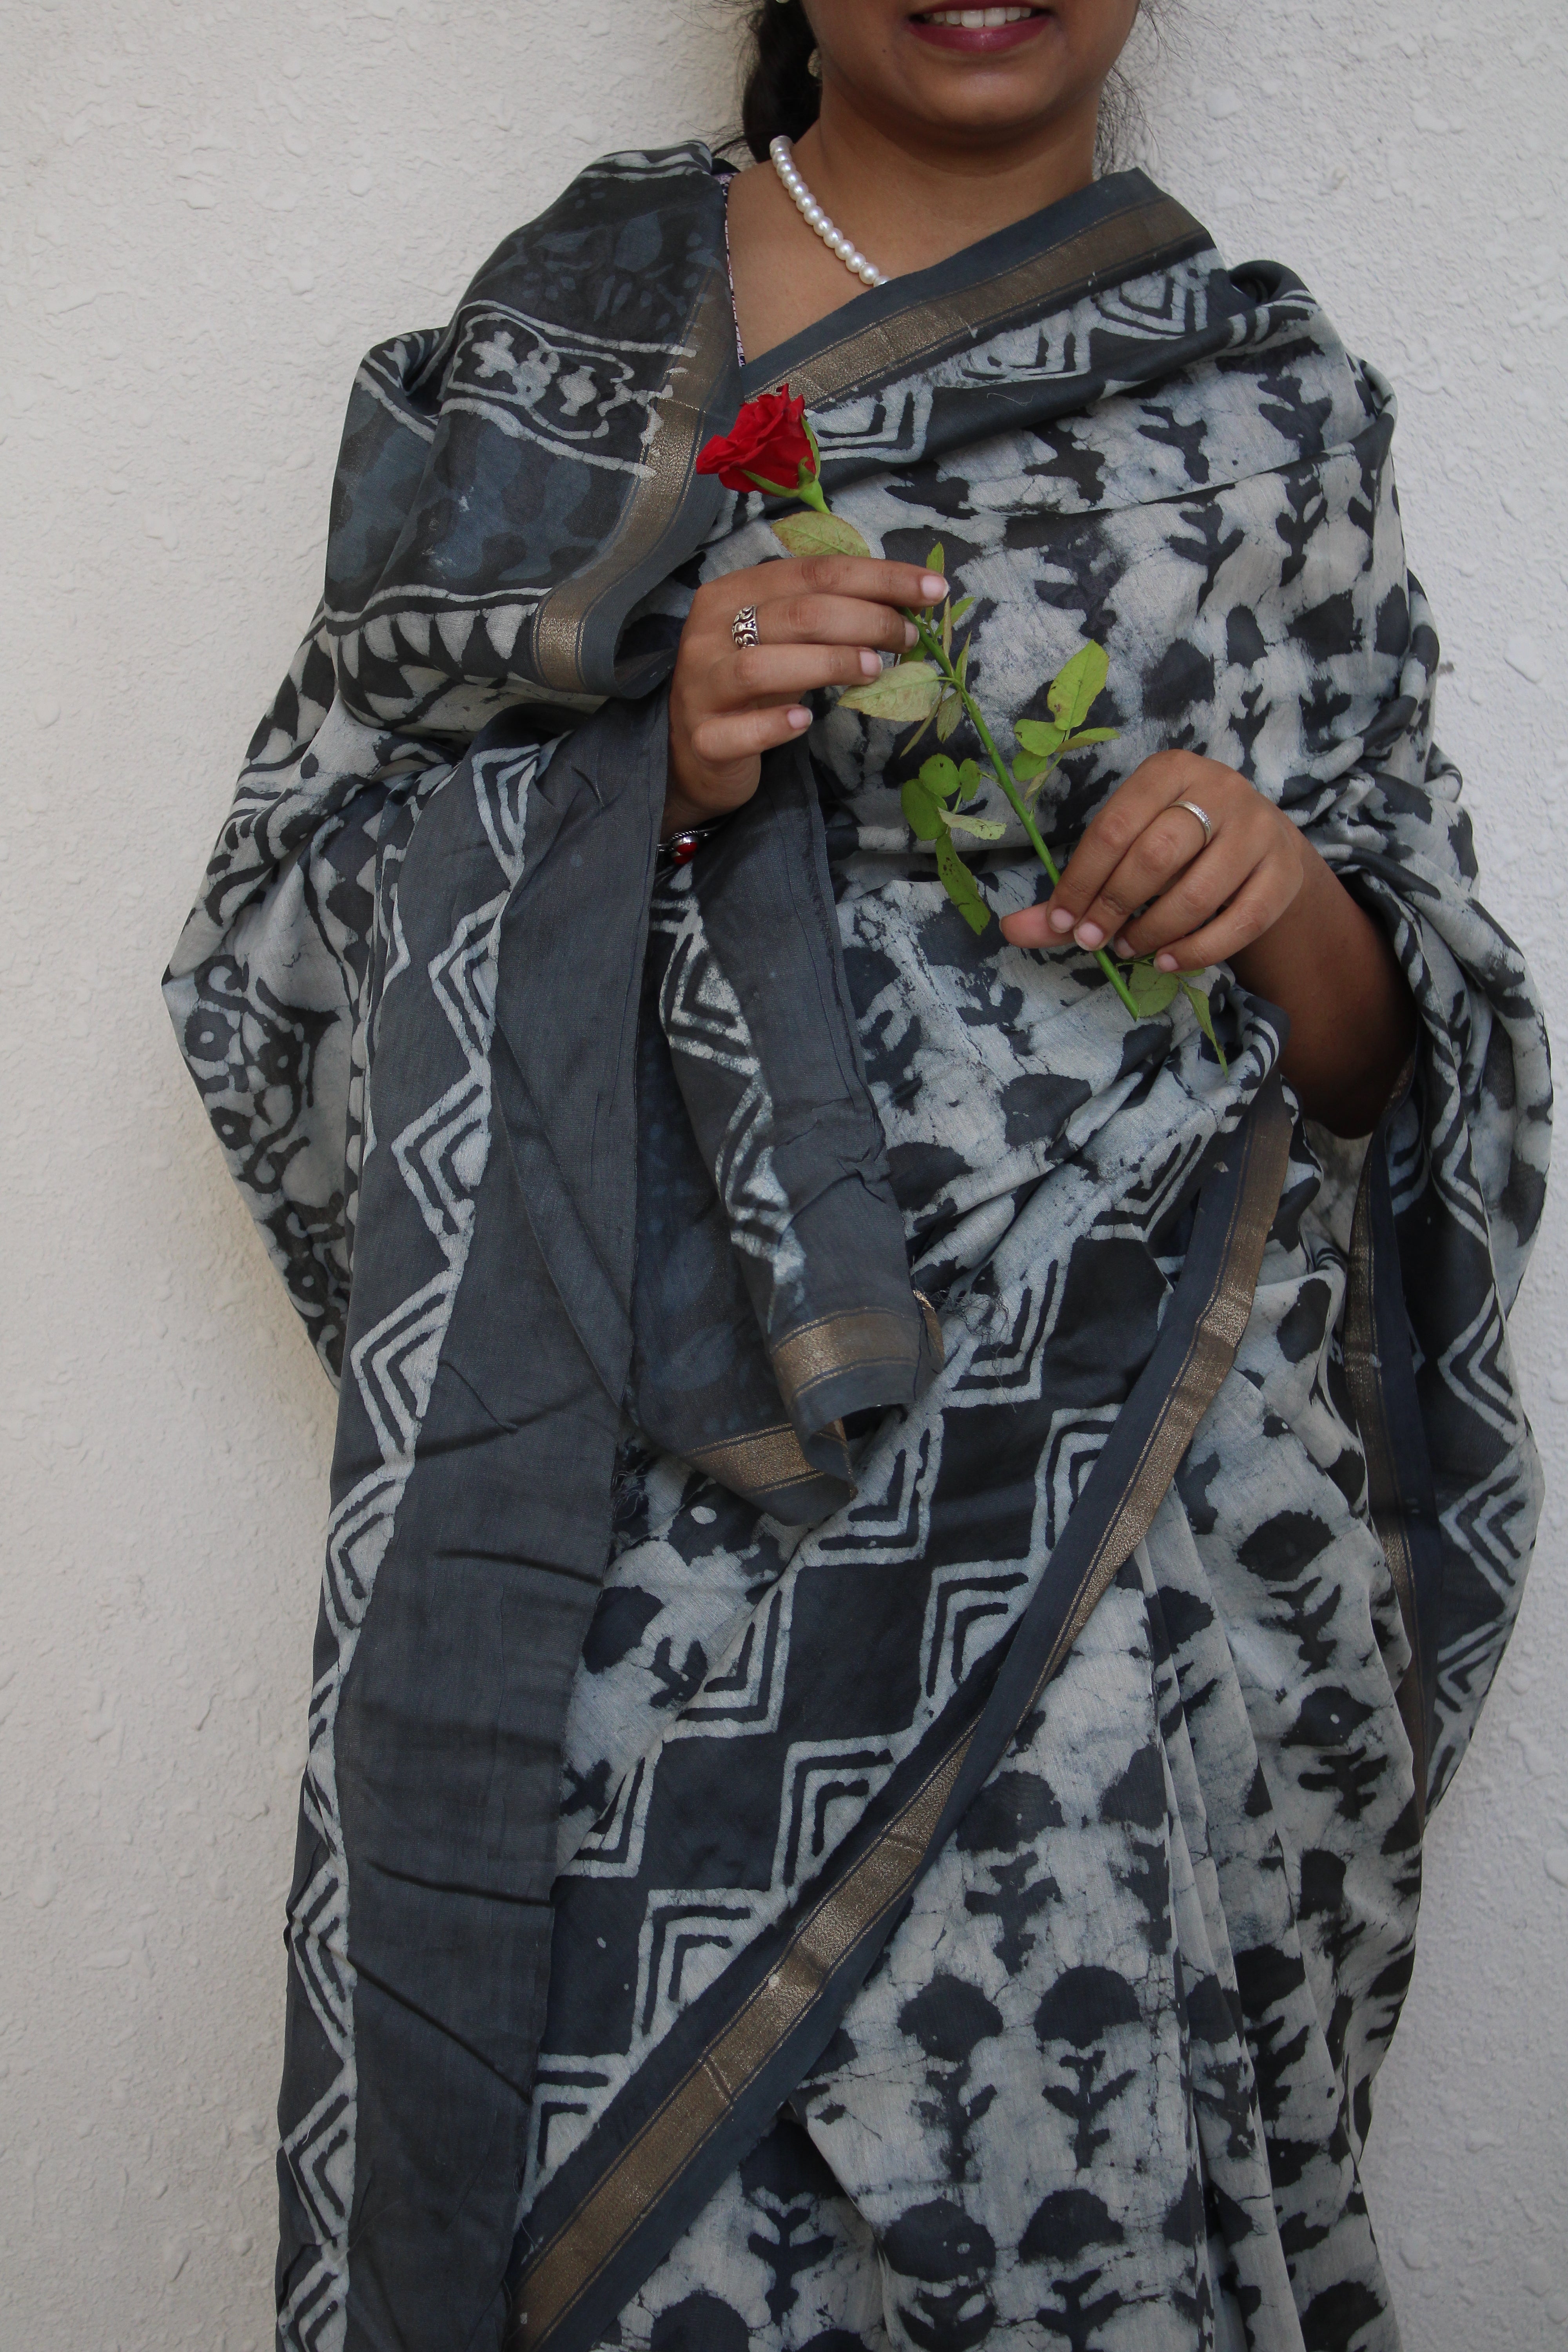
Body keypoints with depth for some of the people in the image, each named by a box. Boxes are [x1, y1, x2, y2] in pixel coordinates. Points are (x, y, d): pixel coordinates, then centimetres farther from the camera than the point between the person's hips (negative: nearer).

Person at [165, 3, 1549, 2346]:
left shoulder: (1277, 401, 9)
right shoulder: (558, 333, 7)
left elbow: (1379, 1056, 11)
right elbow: (284, 958, 3)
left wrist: (1286, 901, -11)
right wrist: (655, 778, -12)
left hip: (1120, 1540, 1)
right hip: (655, 1517, 0)